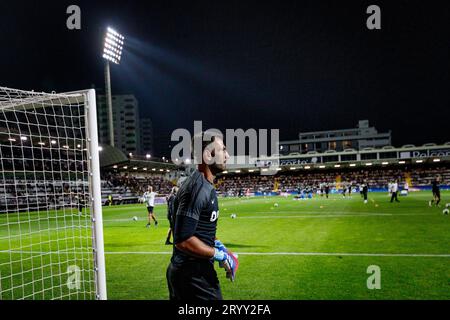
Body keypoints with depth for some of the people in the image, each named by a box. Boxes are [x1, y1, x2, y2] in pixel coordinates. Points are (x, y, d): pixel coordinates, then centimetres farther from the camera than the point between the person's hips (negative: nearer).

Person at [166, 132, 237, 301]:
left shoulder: (205, 185, 9)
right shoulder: (199, 188, -23)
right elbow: (183, 240, -27)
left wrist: (215, 243, 9)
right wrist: (219, 254, -17)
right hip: (194, 275, -9)